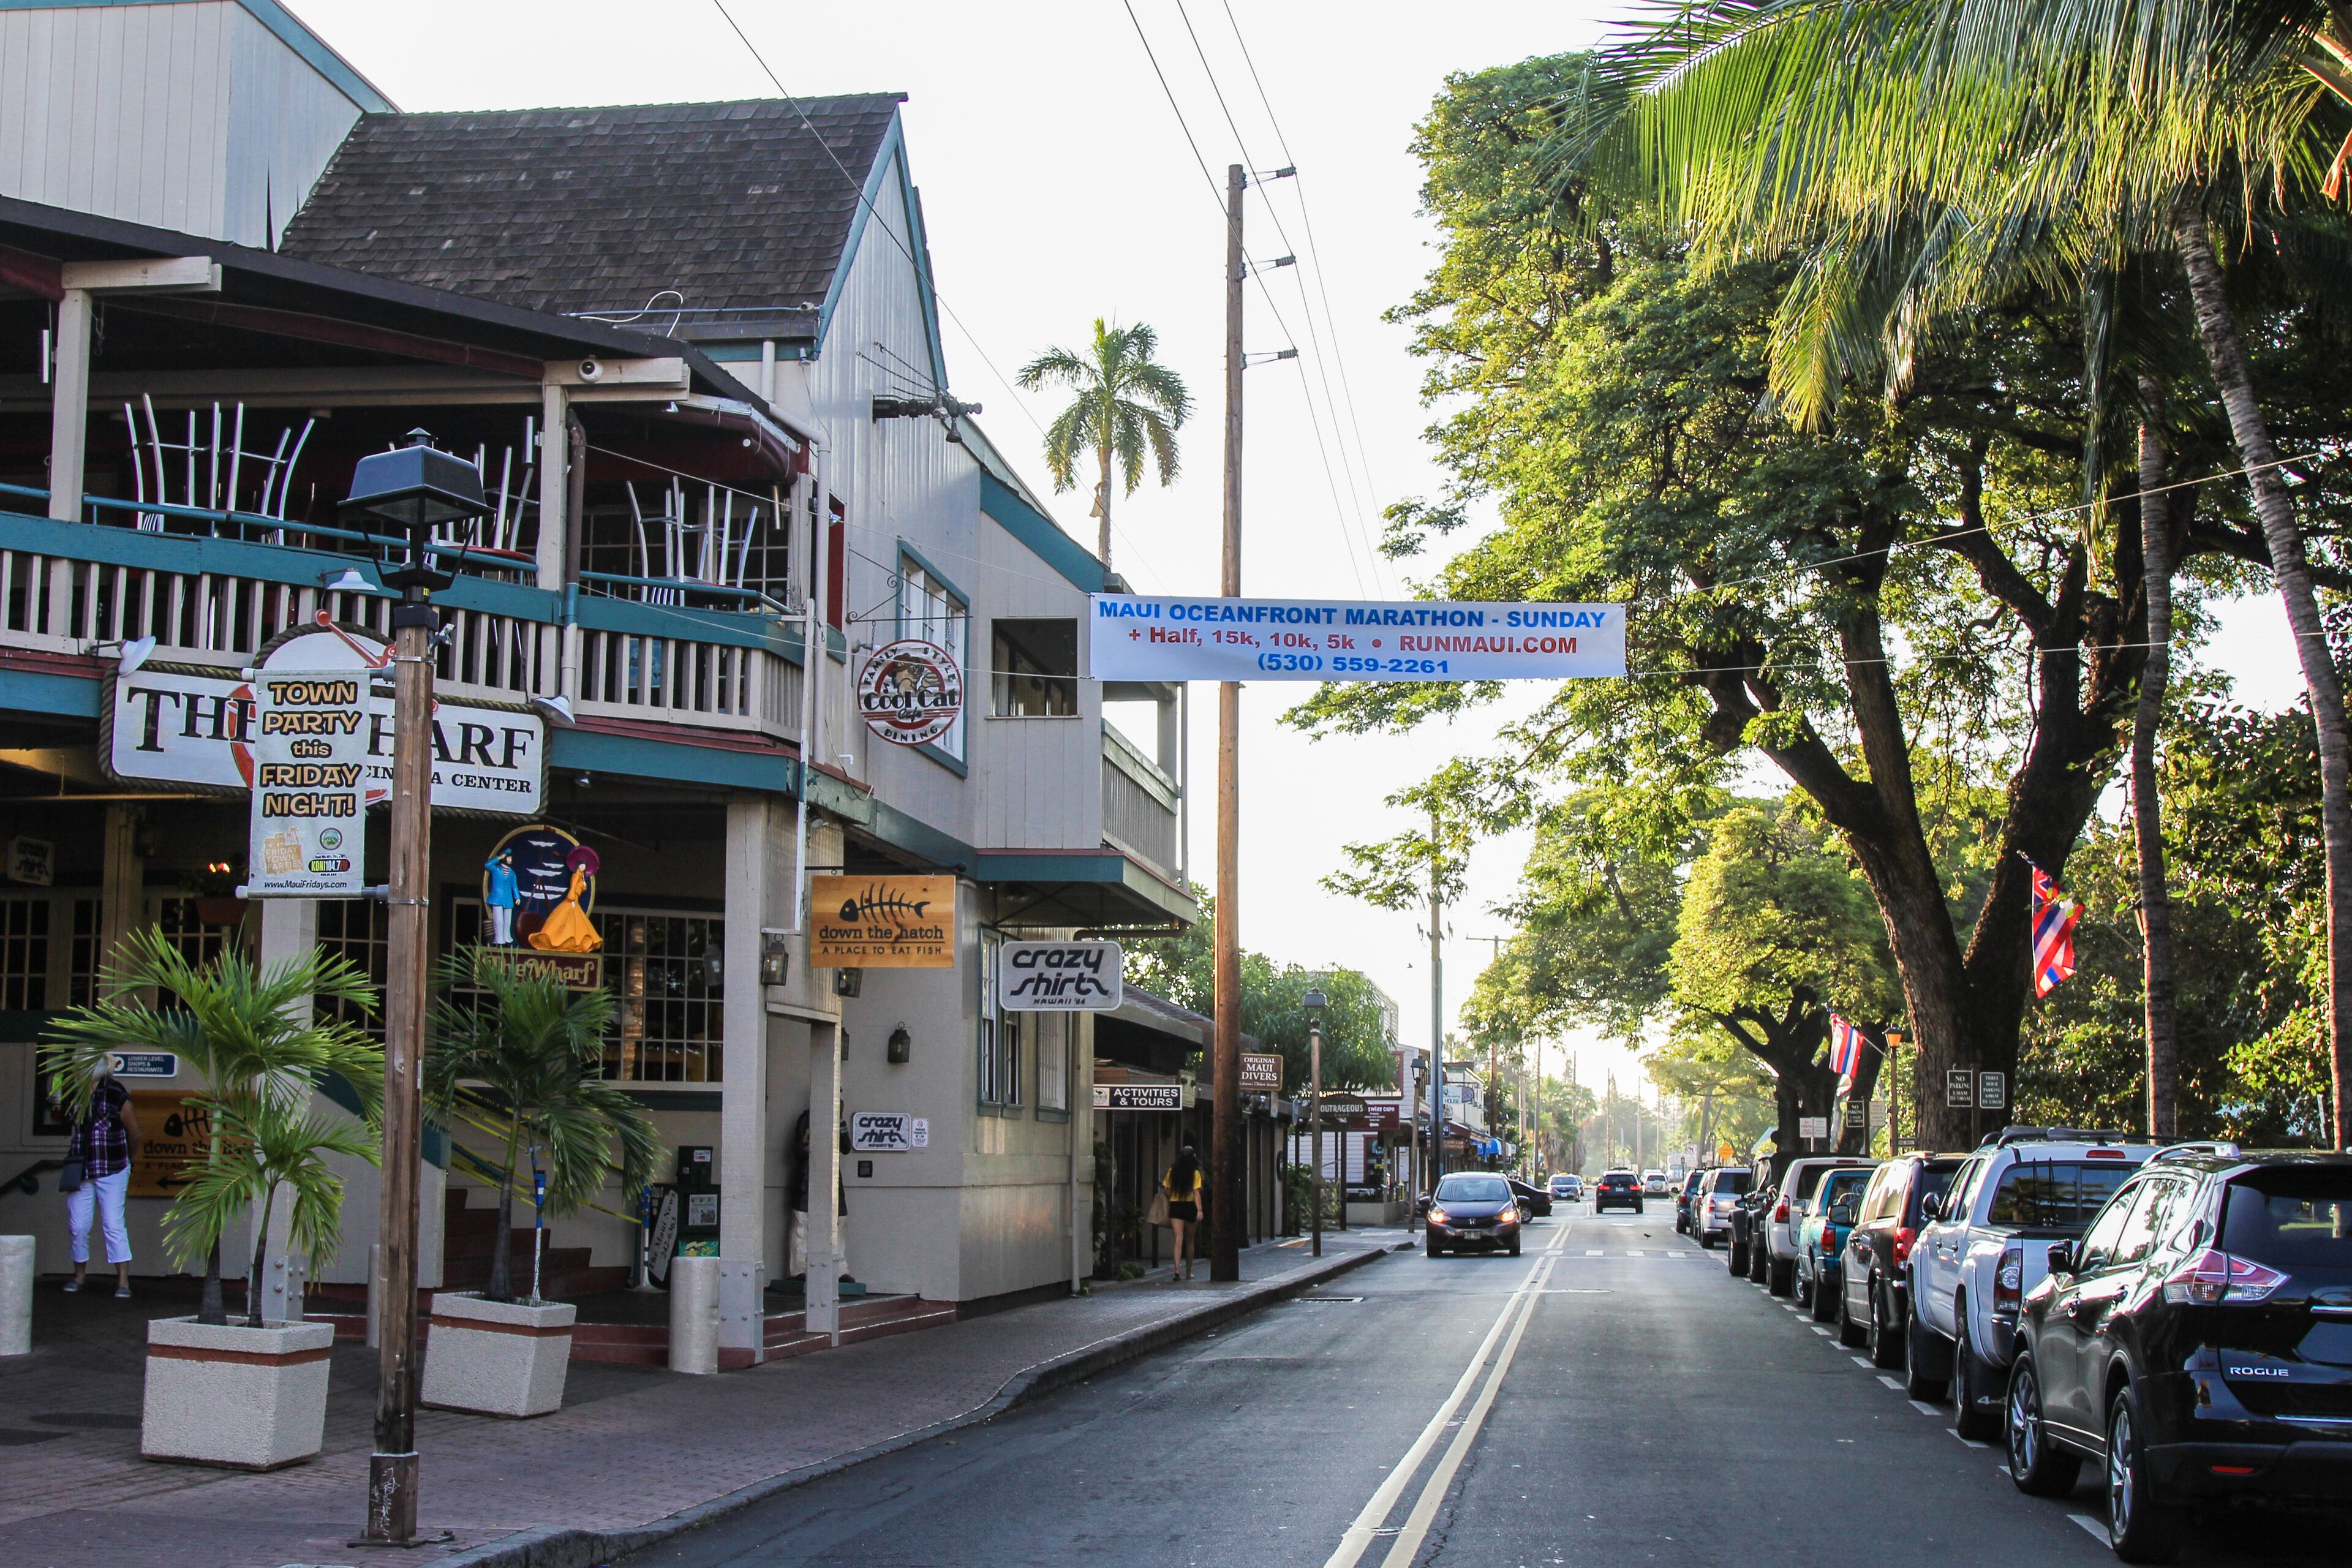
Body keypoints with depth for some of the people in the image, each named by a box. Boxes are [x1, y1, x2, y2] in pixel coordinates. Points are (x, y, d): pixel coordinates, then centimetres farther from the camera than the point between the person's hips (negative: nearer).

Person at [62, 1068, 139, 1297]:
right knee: (77, 1226, 5)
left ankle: (123, 1281, -7)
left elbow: (134, 1132, 2)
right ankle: (80, 1274, 23)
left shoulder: (115, 1093, -8)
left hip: (111, 1170, -4)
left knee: (113, 1224, -8)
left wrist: (124, 1158, 14)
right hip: (79, 1172, 4)